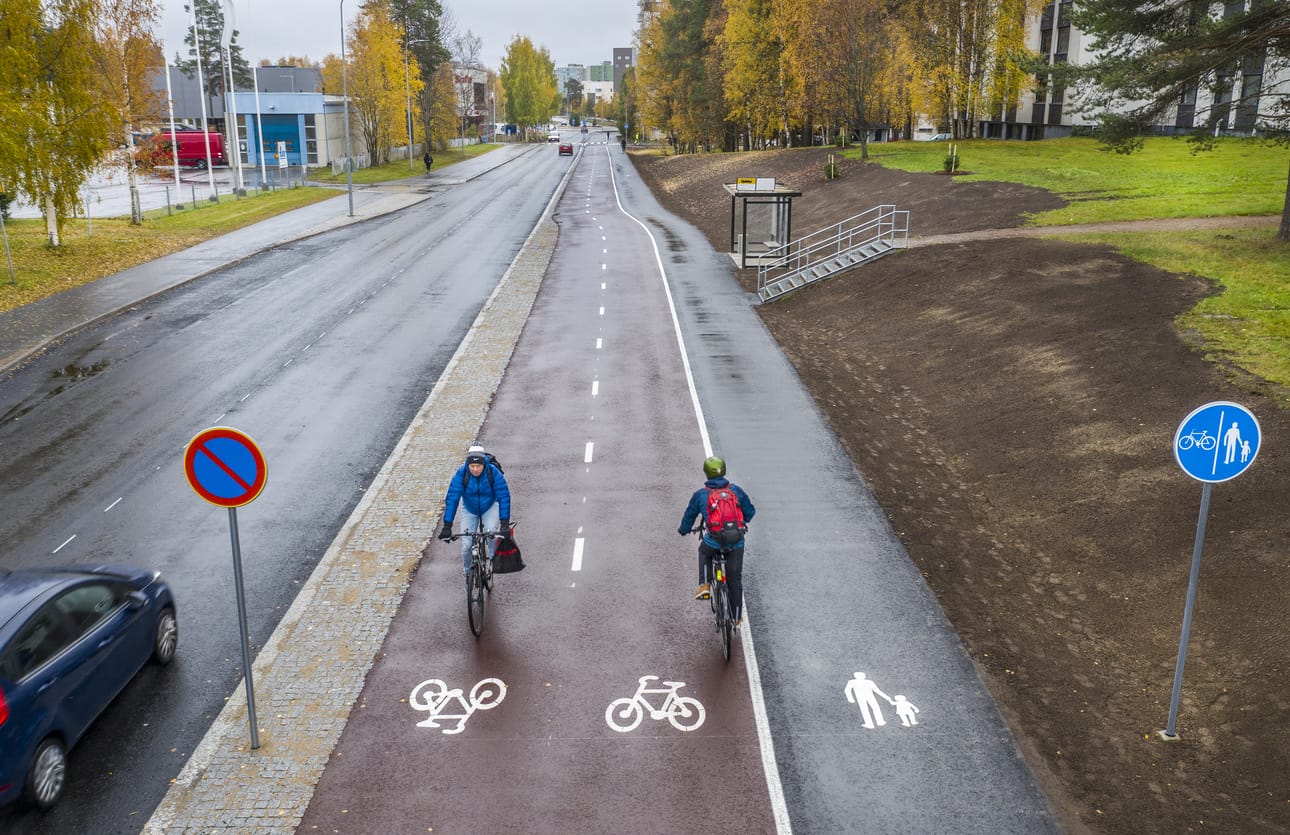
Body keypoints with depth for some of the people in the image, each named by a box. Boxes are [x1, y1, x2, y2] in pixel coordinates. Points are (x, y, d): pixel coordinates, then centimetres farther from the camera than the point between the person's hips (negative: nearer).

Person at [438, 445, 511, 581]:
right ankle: (467, 572, 21)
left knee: (492, 533, -28)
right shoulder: (461, 473, -28)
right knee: (466, 544, -8)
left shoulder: (494, 473, -29)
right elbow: (452, 498, -29)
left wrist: (505, 524, -37)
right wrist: (447, 526, -34)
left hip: (490, 507, -1)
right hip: (469, 509, 1)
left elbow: (504, 497, -29)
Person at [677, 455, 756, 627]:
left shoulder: (700, 495, 3)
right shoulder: (736, 490, 5)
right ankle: (737, 617, 26)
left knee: (704, 552, 35)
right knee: (735, 579, 16)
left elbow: (689, 516, 16)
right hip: (736, 542, 1)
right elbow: (750, 511, 17)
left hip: (713, 542, -1)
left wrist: (683, 530, 37)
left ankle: (704, 585, 17)